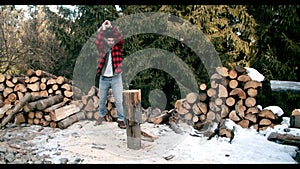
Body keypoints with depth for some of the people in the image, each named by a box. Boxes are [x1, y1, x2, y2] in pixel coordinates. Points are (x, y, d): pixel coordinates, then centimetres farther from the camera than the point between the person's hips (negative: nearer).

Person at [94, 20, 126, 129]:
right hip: (103, 78, 2)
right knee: (102, 99, 15)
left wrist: (111, 27, -22)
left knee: (119, 100, -1)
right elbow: (97, 41, -19)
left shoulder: (118, 47, -2)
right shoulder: (102, 48, 0)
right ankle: (101, 116, 35)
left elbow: (121, 38, -19)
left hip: (116, 78, -2)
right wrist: (102, 29, -23)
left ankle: (121, 120, 9)